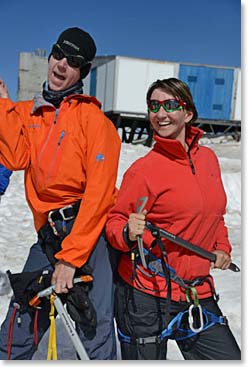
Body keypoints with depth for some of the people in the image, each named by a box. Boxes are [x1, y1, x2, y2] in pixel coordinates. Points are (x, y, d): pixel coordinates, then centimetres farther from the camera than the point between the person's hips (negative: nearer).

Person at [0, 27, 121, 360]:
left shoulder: (93, 118, -2)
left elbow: (98, 194, -10)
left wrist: (70, 258, -14)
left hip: (90, 232, -4)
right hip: (48, 236, 5)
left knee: (96, 330, -9)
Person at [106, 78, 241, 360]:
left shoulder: (208, 158, 6)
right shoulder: (143, 169, -12)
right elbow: (114, 222, -7)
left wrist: (222, 247, 9)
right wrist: (128, 233, -28)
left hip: (199, 295, 5)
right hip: (146, 297, -5)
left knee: (229, 357, 9)